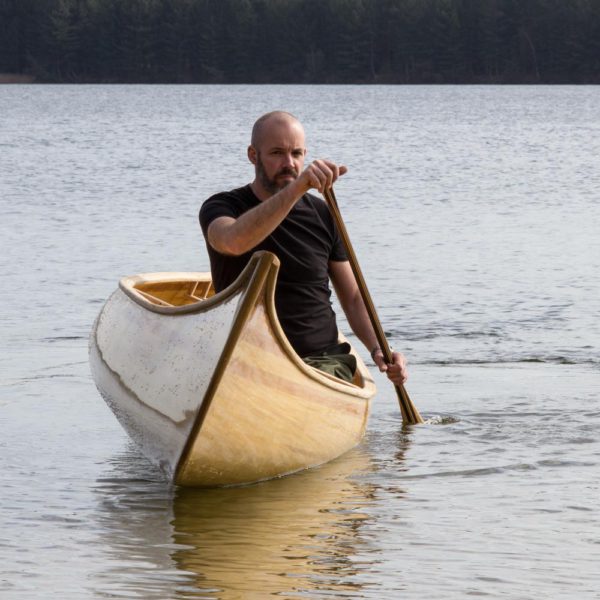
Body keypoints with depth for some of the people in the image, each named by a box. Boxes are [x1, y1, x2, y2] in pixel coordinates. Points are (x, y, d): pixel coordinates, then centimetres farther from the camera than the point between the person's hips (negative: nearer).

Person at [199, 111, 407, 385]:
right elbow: (234, 241, -25)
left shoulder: (322, 215, 13)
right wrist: (296, 189, -36)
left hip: (325, 361, 2)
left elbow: (352, 297, 17)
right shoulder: (221, 208, 1)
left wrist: (378, 349, -3)